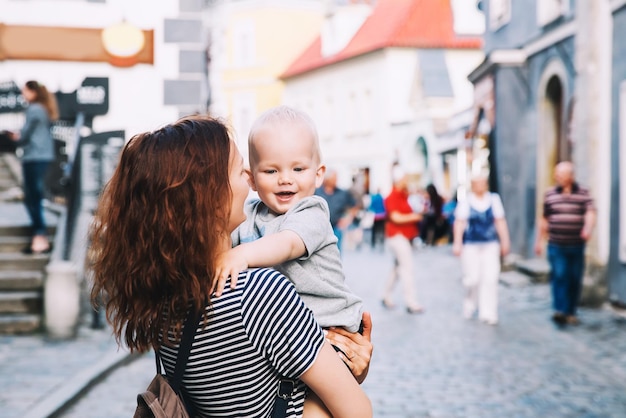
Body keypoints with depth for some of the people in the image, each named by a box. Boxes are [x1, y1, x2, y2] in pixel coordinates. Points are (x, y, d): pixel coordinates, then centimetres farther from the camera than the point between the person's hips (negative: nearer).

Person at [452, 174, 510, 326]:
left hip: (490, 245, 2)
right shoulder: (465, 202, -1)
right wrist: (457, 243, -7)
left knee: (490, 279, -5)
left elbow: (500, 222, 7)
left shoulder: (494, 199, 4)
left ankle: (488, 313, 2)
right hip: (471, 245, -2)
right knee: (472, 278, -1)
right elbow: (459, 223, -1)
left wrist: (505, 241, 6)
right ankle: (469, 305, 26)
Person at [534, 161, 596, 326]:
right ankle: (559, 311, -16)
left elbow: (590, 213, -13)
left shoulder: (583, 193, 2)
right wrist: (539, 241, 14)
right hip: (556, 246, 0)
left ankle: (571, 312, 18)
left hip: (577, 246, 0)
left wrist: (588, 228, -33)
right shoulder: (550, 194, 7)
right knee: (559, 276, -13)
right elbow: (544, 220, 13)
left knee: (575, 280, 6)